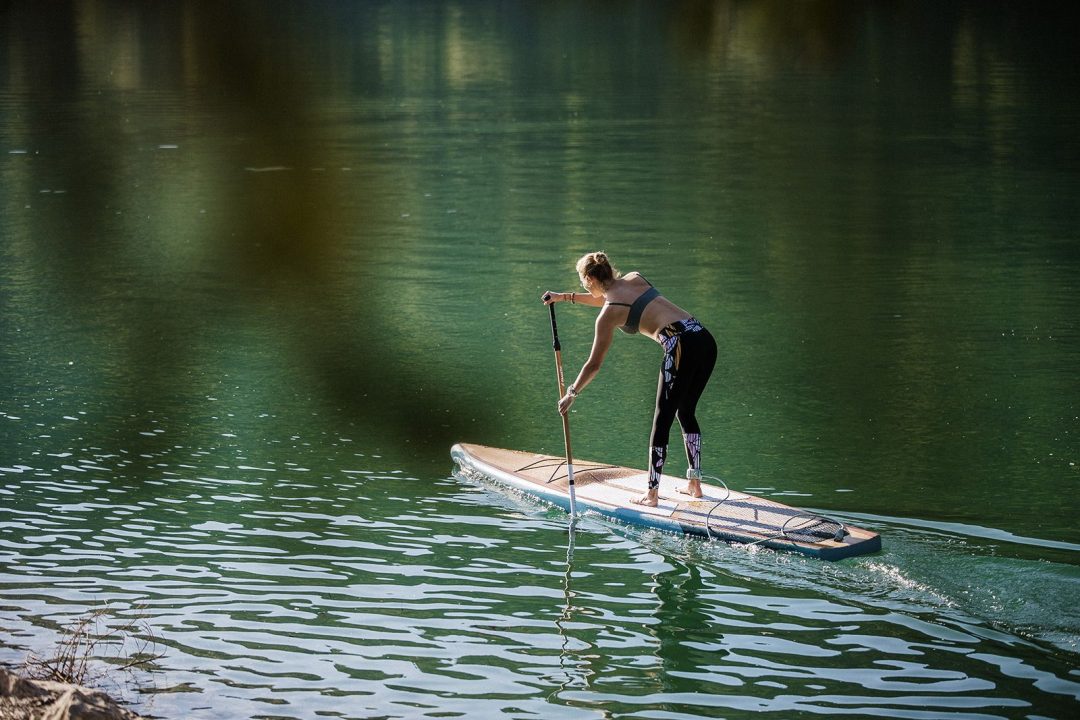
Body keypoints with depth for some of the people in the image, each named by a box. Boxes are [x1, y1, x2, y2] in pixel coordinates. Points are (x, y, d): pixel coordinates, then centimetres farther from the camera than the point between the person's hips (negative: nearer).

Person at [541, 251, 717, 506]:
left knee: (662, 420, 3)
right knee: (686, 413, 21)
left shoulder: (608, 313, 0)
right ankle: (694, 483, 25)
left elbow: (594, 364, 8)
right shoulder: (635, 278, 19)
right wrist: (565, 297, 44)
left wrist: (571, 394, 21)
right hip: (705, 339, 7)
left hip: (681, 347, -7)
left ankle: (652, 493, 7)